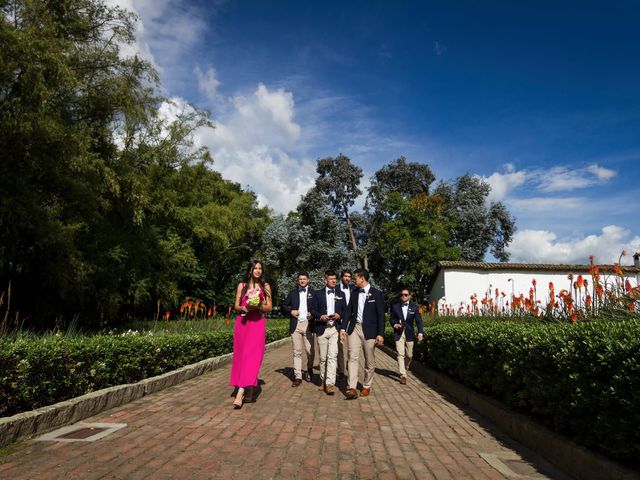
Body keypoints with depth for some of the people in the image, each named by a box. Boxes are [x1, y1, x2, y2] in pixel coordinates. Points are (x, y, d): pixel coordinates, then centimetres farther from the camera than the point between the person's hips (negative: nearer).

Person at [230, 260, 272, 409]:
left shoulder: (265, 286, 7)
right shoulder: (242, 285, 9)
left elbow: (269, 307, 5)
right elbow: (236, 306, 7)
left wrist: (258, 307, -14)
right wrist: (245, 308, -13)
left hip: (258, 323, -2)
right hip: (242, 322, 2)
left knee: (252, 355, -12)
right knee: (241, 355, 4)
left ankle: (240, 392, -16)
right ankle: (249, 387, 18)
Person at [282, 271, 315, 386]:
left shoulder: (313, 293, 7)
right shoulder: (293, 293, 13)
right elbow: (284, 306, 16)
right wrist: (290, 311, -1)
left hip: (308, 324, -1)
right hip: (295, 325, 2)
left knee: (310, 351, -1)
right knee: (297, 352, 2)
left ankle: (309, 369, 26)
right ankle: (297, 377, 6)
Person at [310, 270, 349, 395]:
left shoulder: (341, 294, 11)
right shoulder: (318, 293, 7)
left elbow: (346, 311, 11)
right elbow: (313, 310, 5)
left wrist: (340, 315, -9)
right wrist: (320, 316, -13)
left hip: (335, 329, 0)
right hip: (322, 329, 0)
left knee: (332, 356, -12)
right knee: (323, 357, 8)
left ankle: (330, 384, -13)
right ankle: (323, 380, 25)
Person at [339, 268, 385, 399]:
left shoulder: (376, 293, -4)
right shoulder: (354, 293, 10)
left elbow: (381, 315, -5)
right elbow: (349, 312, 13)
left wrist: (380, 334, -10)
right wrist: (343, 328, 4)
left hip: (369, 330, -3)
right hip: (354, 328, 3)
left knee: (369, 360, 6)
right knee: (353, 357, -7)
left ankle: (366, 386, 22)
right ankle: (352, 388, -9)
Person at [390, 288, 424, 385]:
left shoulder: (414, 307, 3)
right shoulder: (395, 306, 4)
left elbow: (418, 321, -2)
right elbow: (391, 318, 11)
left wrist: (420, 333, -14)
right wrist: (395, 324, -11)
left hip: (409, 334, 1)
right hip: (399, 333, -1)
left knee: (409, 355, 10)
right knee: (400, 354, -8)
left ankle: (404, 368, 37)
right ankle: (403, 375, -5)